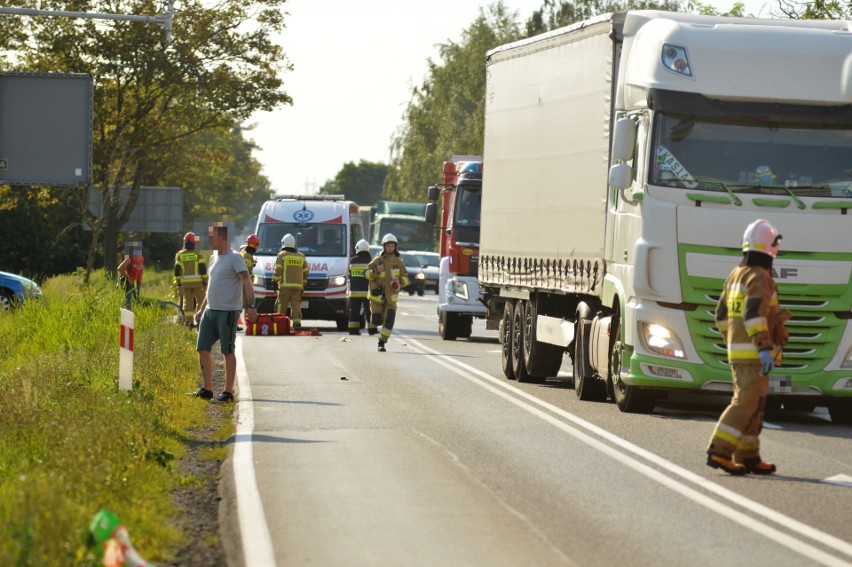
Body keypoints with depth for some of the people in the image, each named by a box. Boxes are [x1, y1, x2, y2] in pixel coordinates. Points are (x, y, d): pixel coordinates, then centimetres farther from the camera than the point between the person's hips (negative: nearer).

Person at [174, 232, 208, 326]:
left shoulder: (180, 255, 4)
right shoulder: (197, 254, -5)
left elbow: (177, 271, 4)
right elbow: (203, 269, -7)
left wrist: (178, 284, 11)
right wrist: (205, 282, 0)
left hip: (185, 283, 3)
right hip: (198, 282, -3)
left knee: (187, 302, 6)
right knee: (200, 301, 6)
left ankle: (188, 321, 3)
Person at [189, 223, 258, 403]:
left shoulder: (234, 258, -10)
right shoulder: (214, 258, 17)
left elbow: (247, 282, -18)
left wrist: (251, 306, -29)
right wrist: (201, 309, 27)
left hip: (227, 312, -9)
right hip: (210, 311, 9)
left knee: (228, 351, -3)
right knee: (202, 349, 8)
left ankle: (228, 392, 0)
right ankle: (207, 389, 17)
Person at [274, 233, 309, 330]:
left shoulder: (282, 255, 0)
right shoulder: (301, 256, 15)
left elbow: (277, 271, -7)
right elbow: (306, 272, 17)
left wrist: (274, 281, 2)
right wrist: (303, 283, 24)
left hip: (285, 285, -4)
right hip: (298, 286, 4)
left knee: (281, 306, 0)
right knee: (296, 305, 0)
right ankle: (297, 322, -13)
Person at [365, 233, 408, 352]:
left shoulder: (399, 262, 1)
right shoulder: (377, 260, -5)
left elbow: (405, 278, 7)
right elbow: (367, 273, -2)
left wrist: (400, 281, -15)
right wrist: (376, 271, -22)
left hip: (391, 296, 1)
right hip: (377, 295, -1)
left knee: (389, 322, -10)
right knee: (377, 322, -1)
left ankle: (382, 343, 4)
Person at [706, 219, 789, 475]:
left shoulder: (735, 275, 14)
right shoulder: (760, 277, -13)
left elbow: (722, 315, 19)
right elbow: (754, 312, -26)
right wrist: (765, 347, -30)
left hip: (737, 351, 9)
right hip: (753, 353, -9)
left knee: (751, 404, 14)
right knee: (747, 404, -10)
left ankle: (748, 456, 16)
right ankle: (719, 452, -17)